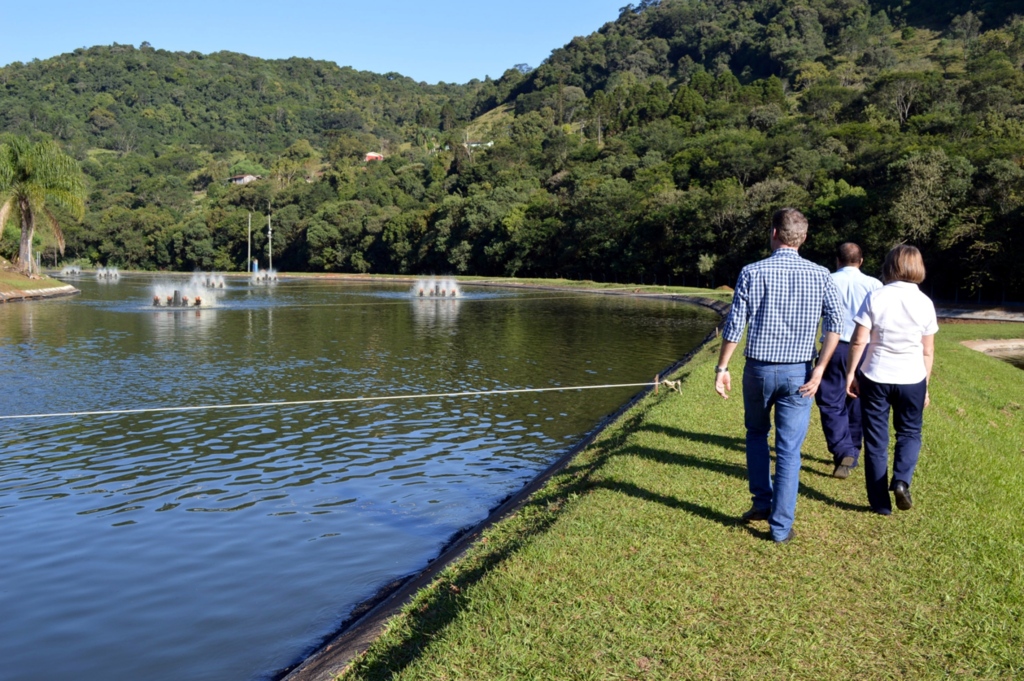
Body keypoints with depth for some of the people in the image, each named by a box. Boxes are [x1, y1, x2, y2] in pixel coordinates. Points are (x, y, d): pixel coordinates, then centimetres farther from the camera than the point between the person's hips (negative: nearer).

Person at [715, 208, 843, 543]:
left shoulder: (752, 272, -6)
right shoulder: (820, 275, -1)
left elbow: (735, 325, -8)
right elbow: (835, 323, -10)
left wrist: (722, 368, -1)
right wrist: (819, 369, -8)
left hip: (759, 369, 0)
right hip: (798, 373, 1)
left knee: (756, 434, 24)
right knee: (789, 450, 6)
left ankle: (762, 501, 21)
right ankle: (781, 526, 8)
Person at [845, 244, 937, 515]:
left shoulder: (875, 297, -7)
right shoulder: (924, 302, -2)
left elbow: (859, 341, -8)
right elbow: (928, 350, 3)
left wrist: (851, 373, 2)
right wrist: (925, 385, 13)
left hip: (875, 378, -1)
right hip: (911, 379, 1)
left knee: (876, 439, 9)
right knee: (909, 433, 20)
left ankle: (880, 502, 12)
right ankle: (901, 480, -5)